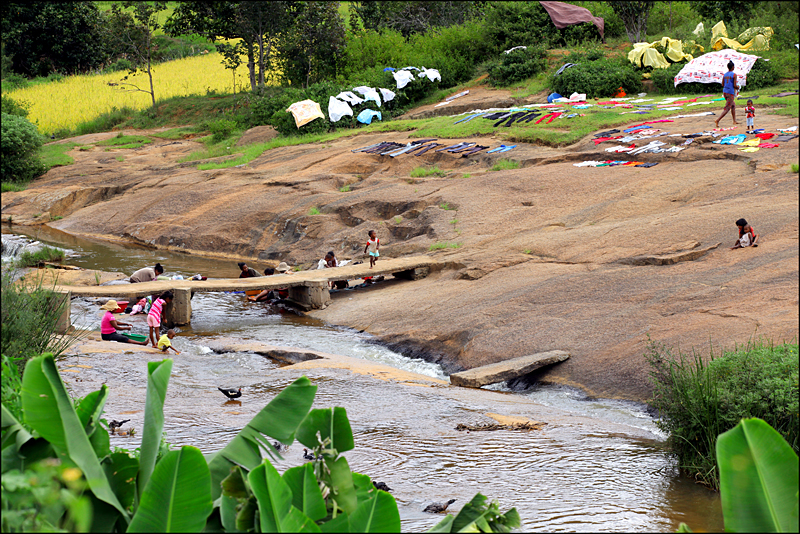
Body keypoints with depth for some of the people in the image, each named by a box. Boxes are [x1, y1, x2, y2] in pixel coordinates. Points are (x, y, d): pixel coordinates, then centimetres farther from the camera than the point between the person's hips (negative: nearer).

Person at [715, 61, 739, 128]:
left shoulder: (725, 74, 8)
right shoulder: (734, 75, -12)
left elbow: (722, 85, 11)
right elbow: (735, 85, -16)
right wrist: (737, 87, 8)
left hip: (724, 92, 8)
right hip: (731, 93, -8)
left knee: (733, 105, 23)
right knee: (727, 109, -5)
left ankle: (734, 121, 26)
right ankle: (717, 120, -18)